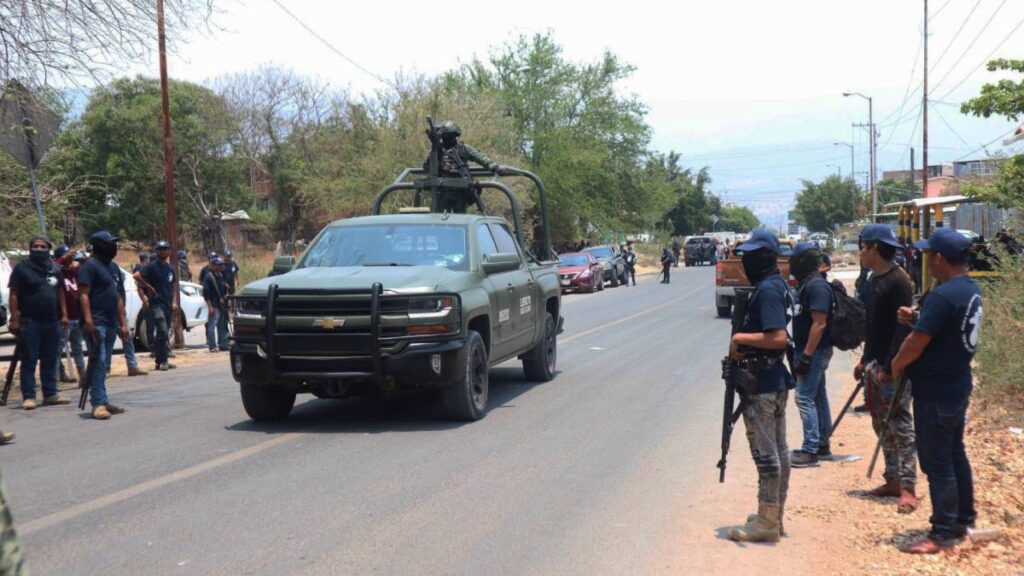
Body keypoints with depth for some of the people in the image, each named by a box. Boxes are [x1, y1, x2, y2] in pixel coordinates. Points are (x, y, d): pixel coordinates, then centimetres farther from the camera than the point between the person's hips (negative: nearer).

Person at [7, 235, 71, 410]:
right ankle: (28, 397, -2)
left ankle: (50, 394, 15)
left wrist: (64, 314, 10)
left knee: (49, 360, 9)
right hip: (29, 322, -5)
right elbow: (14, 295, -7)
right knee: (29, 361, -4)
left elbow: (60, 293, 18)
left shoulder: (55, 269, 13)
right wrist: (14, 319, -14)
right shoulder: (22, 268, -3)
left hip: (52, 322, 5)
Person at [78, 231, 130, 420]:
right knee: (99, 362, -13)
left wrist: (123, 323, 19)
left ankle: (102, 402, 15)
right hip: (97, 324, -9)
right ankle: (98, 404, -15)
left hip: (111, 324, 9)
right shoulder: (90, 266, -7)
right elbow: (84, 294, -16)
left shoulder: (111, 266, 20)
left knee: (104, 364, 11)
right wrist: (88, 321, -26)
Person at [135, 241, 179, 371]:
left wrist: (174, 302, 7)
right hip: (157, 303, -7)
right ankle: (162, 362, -14)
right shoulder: (152, 266, -5)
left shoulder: (170, 268, 15)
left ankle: (161, 362, 16)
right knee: (163, 332, -16)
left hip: (168, 305, 7)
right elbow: (137, 275, -17)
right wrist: (149, 287, -11)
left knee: (163, 334, 10)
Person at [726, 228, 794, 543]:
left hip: (761, 383, -10)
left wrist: (740, 337, -19)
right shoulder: (779, 285, 12)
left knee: (765, 452, -3)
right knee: (779, 449, 15)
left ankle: (765, 522, 4)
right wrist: (745, 348, 9)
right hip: (776, 378, 10)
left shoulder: (767, 289, -19)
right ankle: (775, 516, 26)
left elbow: (778, 337, -27)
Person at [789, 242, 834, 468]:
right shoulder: (806, 285, 14)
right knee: (818, 398, 15)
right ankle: (822, 445, 23)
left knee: (805, 398, -11)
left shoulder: (816, 286, -18)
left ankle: (810, 451, -10)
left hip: (814, 351, -11)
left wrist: (806, 355, -24)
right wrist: (800, 353, 19)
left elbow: (820, 324, -23)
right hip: (813, 351, 11)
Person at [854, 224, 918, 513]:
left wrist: (889, 367, -22)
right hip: (875, 365, 10)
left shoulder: (898, 281, -15)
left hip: (892, 369, -10)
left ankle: (908, 489, -4)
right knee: (882, 426, 13)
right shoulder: (874, 279, 14)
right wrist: (865, 360, 18)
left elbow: (904, 327, -20)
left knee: (901, 427, -6)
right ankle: (893, 481, 21)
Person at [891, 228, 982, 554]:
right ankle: (964, 520, 31)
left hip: (935, 392, -10)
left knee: (937, 462, -2)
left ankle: (943, 534, 4)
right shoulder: (971, 290, 7)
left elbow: (916, 343, -23)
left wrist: (896, 366, -6)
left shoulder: (942, 296, -24)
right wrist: (917, 318, 6)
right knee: (955, 454, 20)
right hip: (958, 386, 10)